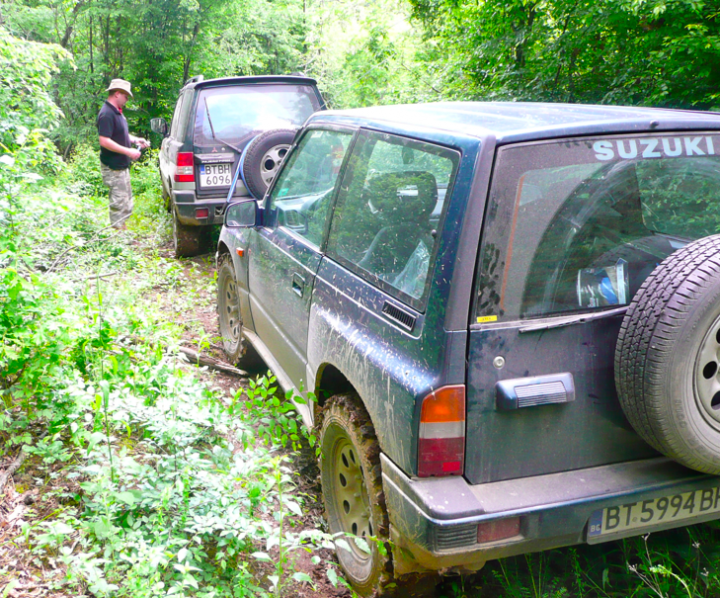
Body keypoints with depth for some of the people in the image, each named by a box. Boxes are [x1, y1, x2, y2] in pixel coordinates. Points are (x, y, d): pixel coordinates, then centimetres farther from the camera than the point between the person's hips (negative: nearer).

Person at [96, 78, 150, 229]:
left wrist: (135, 139, 9)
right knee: (119, 203, -5)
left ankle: (122, 230, 27)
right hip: (113, 167, -11)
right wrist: (128, 151, -25)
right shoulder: (107, 114, -19)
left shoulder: (117, 112, 13)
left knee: (126, 203, 17)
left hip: (122, 166, 11)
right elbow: (104, 141, -26)